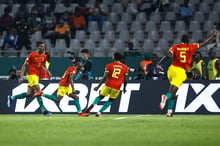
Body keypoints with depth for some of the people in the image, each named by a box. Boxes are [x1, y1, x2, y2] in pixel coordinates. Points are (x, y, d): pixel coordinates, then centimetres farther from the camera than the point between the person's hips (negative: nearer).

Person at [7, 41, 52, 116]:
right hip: (31, 74, -8)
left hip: (37, 75, 8)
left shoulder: (44, 56, 9)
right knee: (38, 91, -18)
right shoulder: (32, 55, -10)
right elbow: (24, 65, -7)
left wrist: (48, 72, 6)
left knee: (30, 94, 7)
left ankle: (11, 98, 22)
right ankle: (43, 110, -19)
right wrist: (21, 77, -13)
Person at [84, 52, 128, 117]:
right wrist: (124, 88, 21)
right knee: (110, 100, 14)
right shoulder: (125, 67, 7)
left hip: (108, 85, -1)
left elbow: (105, 77, -4)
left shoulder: (109, 65, 3)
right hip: (117, 87, 1)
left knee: (100, 97, 12)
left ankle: (93, 104, -16)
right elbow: (125, 79, 7)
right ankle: (99, 112, 0)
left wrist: (98, 86, -2)